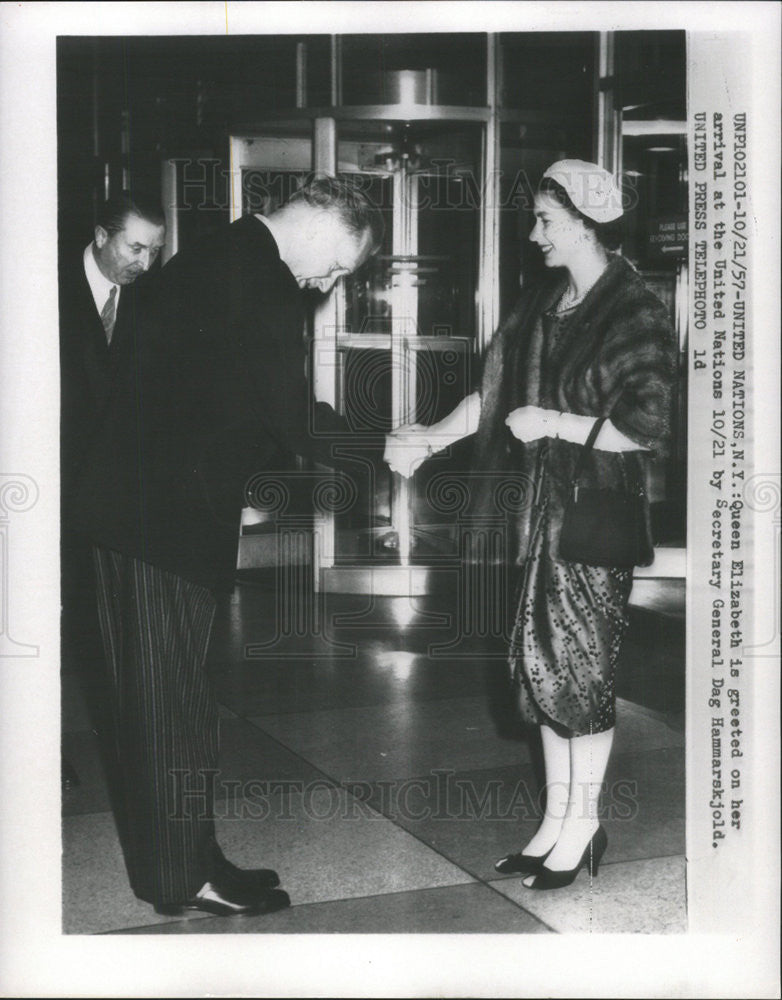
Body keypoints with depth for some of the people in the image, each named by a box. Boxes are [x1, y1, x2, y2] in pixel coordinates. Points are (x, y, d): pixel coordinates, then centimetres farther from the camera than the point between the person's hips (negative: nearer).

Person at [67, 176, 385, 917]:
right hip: (166, 514, -10)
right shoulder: (257, 278, -16)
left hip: (143, 503, 10)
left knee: (164, 696, 15)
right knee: (172, 699, 0)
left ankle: (182, 860, 26)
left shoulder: (222, 258, 16)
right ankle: (185, 876, 13)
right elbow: (288, 413, -18)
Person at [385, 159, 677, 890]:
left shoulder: (636, 315, -13)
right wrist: (430, 439, 8)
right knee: (542, 662, 11)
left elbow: (645, 430, -16)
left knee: (582, 666, 2)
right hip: (541, 508, 7)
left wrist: (553, 423, -14)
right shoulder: (543, 303, 8)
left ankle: (582, 822, 19)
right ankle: (556, 818, 24)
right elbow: (495, 388, 14)